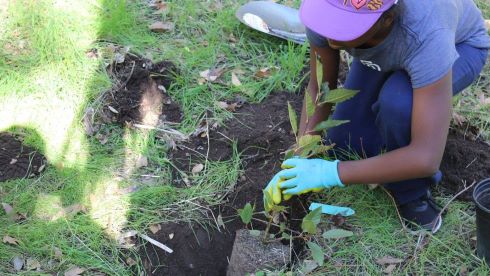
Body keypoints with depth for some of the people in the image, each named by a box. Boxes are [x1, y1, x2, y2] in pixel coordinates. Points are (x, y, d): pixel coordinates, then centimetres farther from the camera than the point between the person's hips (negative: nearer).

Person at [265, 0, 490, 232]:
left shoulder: (427, 36, -46)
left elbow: (427, 159, -45)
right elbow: (319, 88, -16)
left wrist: (331, 173, -41)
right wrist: (298, 163, -26)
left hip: (460, 45, -4)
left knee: (396, 102, -36)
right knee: (344, 144, -4)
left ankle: (410, 189, -8)